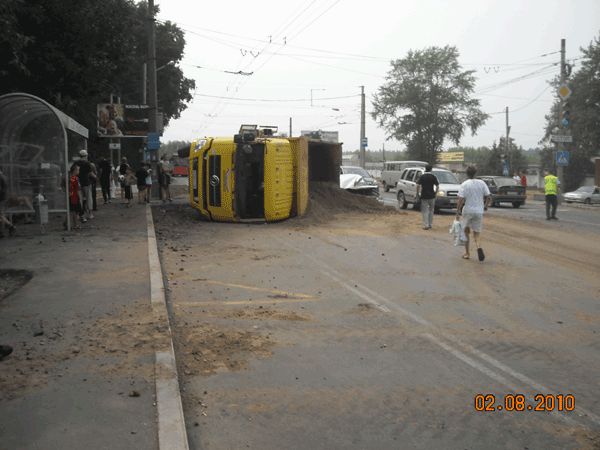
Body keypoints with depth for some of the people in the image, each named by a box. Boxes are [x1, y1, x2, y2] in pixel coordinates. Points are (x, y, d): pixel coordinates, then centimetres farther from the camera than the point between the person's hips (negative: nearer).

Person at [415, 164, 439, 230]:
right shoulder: (433, 177, 0)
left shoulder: (422, 176, -2)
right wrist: (435, 193, 10)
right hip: (431, 196, 1)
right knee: (431, 210, 14)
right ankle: (430, 225, 16)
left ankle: (426, 225, -4)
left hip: (424, 196, -1)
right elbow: (437, 186, -3)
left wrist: (418, 193, 0)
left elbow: (418, 185, -9)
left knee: (425, 211, 2)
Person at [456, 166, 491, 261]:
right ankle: (479, 247, -20)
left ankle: (467, 253, 19)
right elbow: (488, 197, 3)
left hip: (467, 211, -2)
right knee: (477, 233, 9)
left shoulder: (464, 185, -8)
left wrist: (458, 211, -7)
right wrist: (485, 206, 18)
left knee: (466, 232, 14)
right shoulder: (482, 183, 2)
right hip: (479, 211, 2)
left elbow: (461, 200, -14)